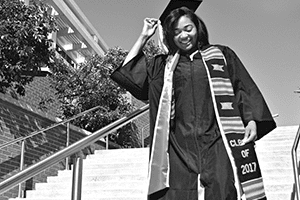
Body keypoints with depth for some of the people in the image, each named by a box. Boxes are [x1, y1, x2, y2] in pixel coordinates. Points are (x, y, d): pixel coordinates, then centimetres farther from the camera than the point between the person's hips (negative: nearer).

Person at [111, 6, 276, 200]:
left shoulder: (221, 54, 18)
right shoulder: (163, 65, 22)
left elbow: (244, 89, 12)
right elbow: (127, 73, 21)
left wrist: (252, 121, -4)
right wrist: (144, 37, 21)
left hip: (220, 139, -1)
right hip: (181, 143, 1)